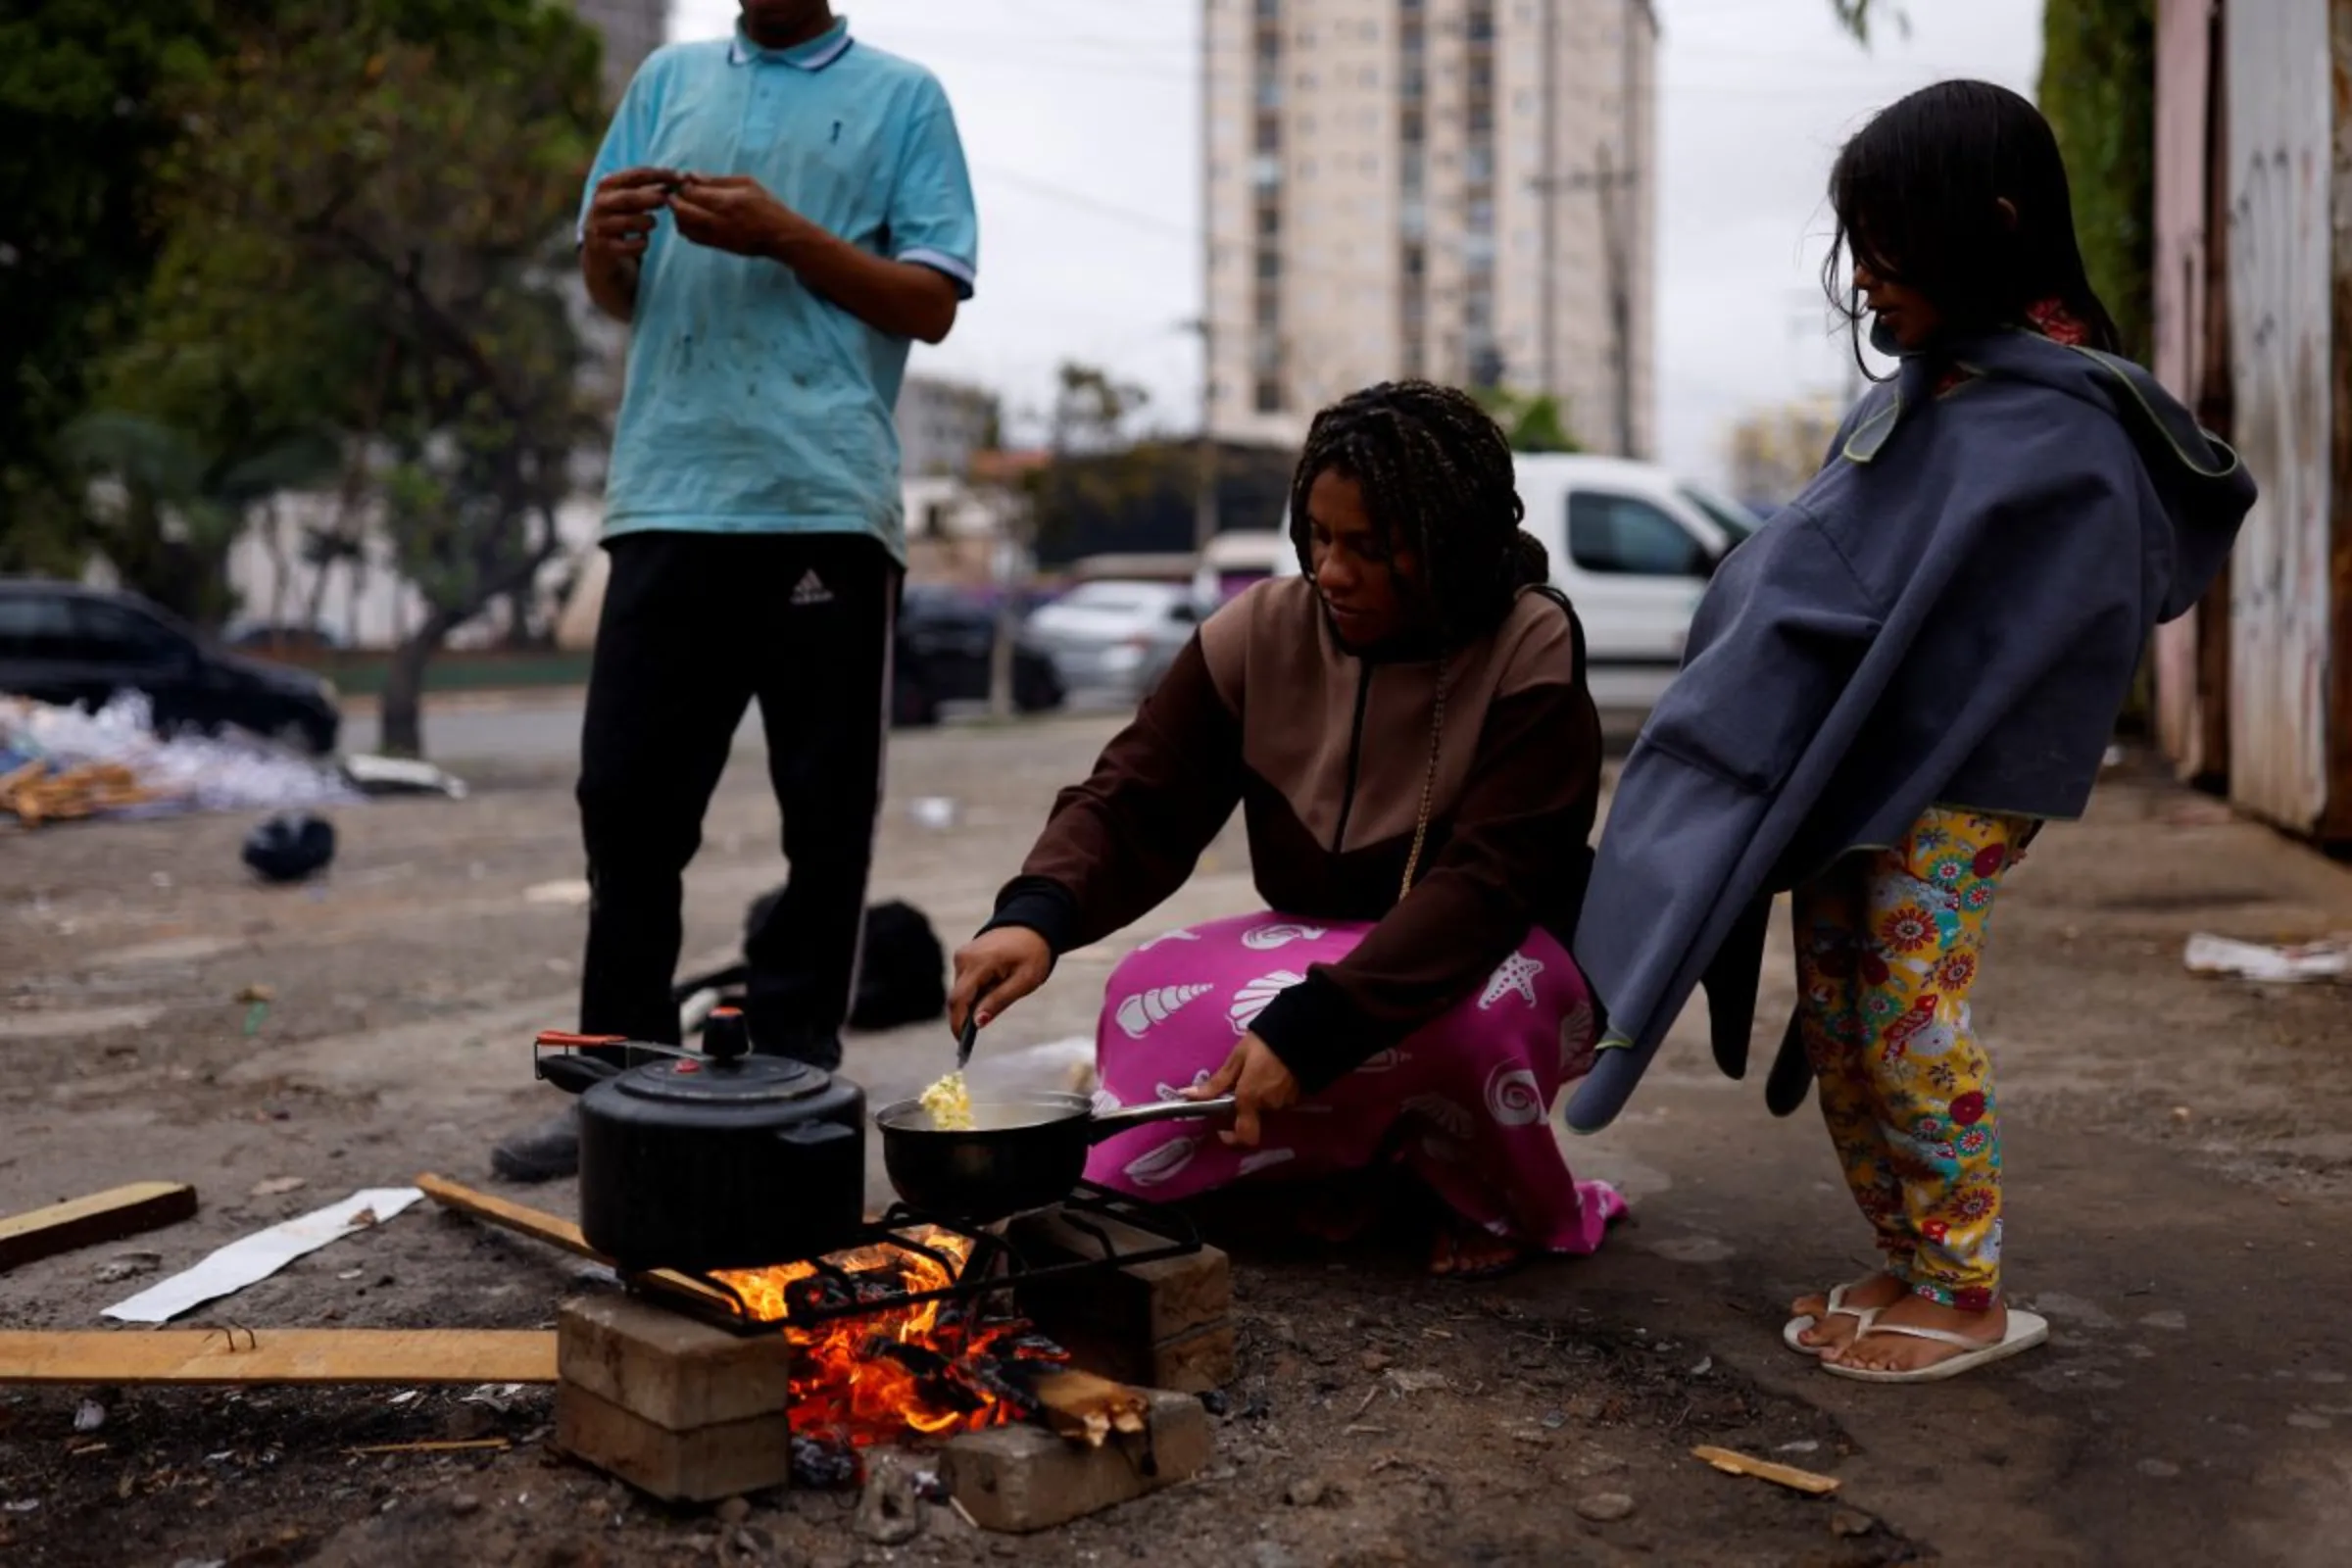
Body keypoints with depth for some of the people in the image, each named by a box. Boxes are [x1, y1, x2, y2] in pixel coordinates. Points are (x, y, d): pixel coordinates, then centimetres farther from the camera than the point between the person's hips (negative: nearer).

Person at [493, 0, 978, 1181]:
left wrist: (783, 233, -11)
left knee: (825, 816, 0)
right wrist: (604, 241, -2)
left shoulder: (900, 98, 10)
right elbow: (614, 299, 20)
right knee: (626, 797, 3)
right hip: (669, 494, 3)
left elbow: (931, 303, 1)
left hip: (826, 501, -3)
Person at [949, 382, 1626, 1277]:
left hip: (1496, 962, -4)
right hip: (1321, 947, 4)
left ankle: (1517, 1206, -4)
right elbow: (1134, 802, -12)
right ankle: (1373, 1169, 1)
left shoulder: (1529, 650, -19)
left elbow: (1484, 883, -28)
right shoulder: (1260, 634, -7)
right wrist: (1036, 916, -34)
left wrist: (1309, 1027, -40)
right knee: (1155, 998, -24)